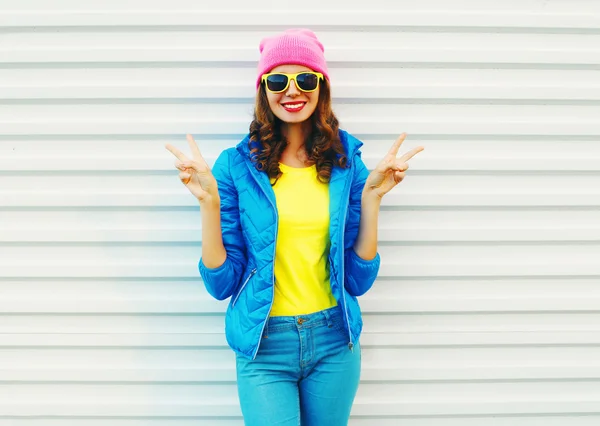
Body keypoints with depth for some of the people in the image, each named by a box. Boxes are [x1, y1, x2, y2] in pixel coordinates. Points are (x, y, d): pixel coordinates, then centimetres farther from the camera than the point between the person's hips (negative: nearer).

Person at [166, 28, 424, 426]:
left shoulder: (347, 163, -2)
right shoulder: (237, 165, -7)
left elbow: (359, 280, -4)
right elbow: (222, 284, -7)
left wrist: (371, 197, -12)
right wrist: (209, 202, -18)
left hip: (334, 342, 2)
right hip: (265, 347, -2)